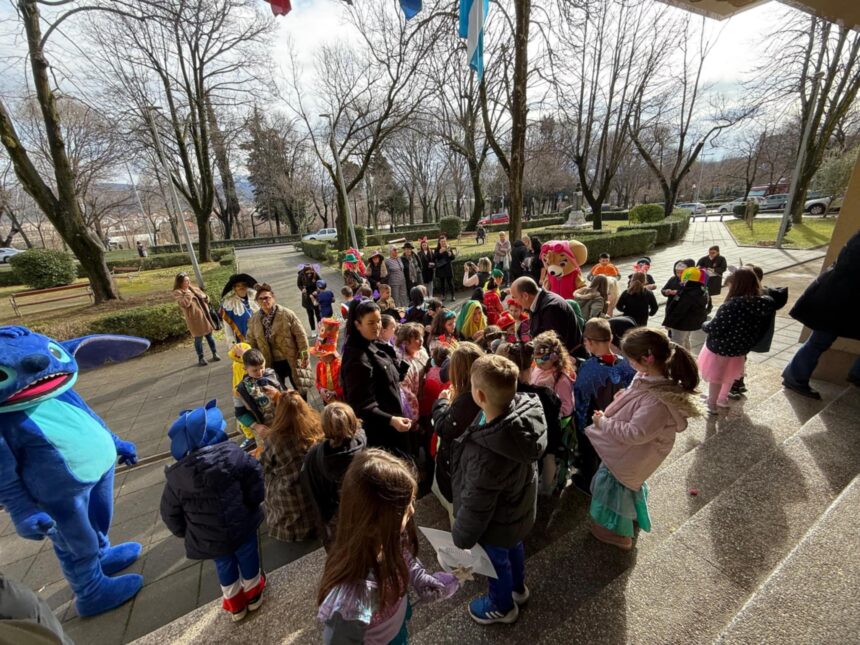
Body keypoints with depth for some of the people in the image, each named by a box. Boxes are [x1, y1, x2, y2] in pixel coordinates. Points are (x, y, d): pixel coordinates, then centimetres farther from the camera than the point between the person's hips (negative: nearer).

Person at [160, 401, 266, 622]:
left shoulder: (176, 477, -13)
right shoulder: (232, 454, -23)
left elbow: (171, 515, -1)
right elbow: (255, 483, -19)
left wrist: (187, 533, 15)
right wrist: (255, 501, 1)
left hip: (208, 539, 2)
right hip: (242, 525, -2)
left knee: (224, 565, 27)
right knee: (247, 555, 24)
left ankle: (235, 604, 49)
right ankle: (253, 593, 48)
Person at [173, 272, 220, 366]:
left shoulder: (193, 288, 13)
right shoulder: (177, 293, -6)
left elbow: (204, 297, 22)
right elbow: (184, 303, -22)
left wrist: (205, 297, -1)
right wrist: (188, 293, -15)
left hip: (204, 315, 6)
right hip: (194, 318, -6)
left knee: (209, 335, 12)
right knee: (198, 338, 1)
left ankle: (215, 354, 24)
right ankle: (200, 358, 14)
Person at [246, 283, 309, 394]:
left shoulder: (287, 314, -12)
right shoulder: (253, 320, 0)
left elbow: (301, 335, -12)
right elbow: (251, 343, 9)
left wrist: (304, 356, -13)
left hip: (292, 360, -3)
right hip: (272, 364, 3)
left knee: (300, 388, 14)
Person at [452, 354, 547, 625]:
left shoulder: (486, 456, -46)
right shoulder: (525, 406, -28)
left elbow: (475, 508, -27)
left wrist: (460, 539, -10)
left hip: (497, 523, -6)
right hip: (520, 508, 6)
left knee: (497, 561, 26)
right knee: (514, 548, 35)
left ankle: (502, 606, 58)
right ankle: (518, 587, 66)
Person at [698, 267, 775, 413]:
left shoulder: (733, 304, -31)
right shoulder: (763, 303, -11)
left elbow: (715, 328, -27)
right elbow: (760, 329, 2)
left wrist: (704, 325, -7)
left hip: (720, 348, -6)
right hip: (739, 348, 6)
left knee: (715, 378, 15)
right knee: (729, 375, 29)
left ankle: (711, 406, 32)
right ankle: (723, 399, 49)